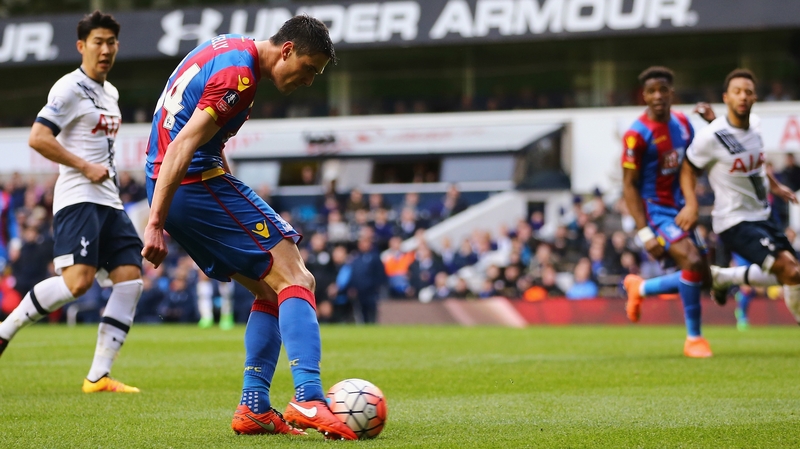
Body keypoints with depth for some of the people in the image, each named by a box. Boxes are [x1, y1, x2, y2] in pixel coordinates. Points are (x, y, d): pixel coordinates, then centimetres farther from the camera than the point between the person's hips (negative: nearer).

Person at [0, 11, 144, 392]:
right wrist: (86, 168, -16)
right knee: (78, 281, -23)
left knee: (130, 277, -4)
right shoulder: (70, 88, -7)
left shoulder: (110, 92, 20)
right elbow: (38, 138, -16)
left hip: (109, 201, 9)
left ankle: (98, 376, -4)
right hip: (78, 199, -9)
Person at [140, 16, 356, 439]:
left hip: (175, 188, 10)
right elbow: (181, 148, -23)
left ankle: (253, 408, 8)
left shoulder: (230, 47, 14)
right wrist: (155, 225, -26)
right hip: (198, 183, -10)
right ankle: (308, 399, -27)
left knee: (271, 290, 13)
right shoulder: (238, 74, -17)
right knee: (295, 281, -13)